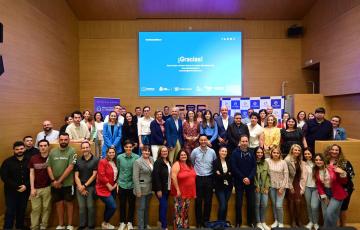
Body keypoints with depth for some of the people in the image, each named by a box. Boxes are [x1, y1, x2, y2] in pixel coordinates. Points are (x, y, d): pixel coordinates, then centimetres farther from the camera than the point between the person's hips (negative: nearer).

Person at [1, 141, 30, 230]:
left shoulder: (29, 161, 0)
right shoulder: (7, 162, -4)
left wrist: (26, 185, -13)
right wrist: (16, 186, -14)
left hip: (25, 191, 2)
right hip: (11, 191, -2)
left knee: (22, 211, 13)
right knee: (10, 212, -2)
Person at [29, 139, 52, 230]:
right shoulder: (33, 158, 0)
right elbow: (32, 174, 2)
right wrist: (32, 188, -2)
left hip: (48, 188, -1)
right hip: (36, 188, 1)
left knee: (46, 208, 8)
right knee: (35, 209, 8)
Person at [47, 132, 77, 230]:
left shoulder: (72, 151, -9)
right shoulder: (53, 151, 5)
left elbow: (70, 167, -14)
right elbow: (49, 167, 5)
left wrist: (59, 181, -13)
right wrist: (53, 180, -6)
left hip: (68, 184, -4)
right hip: (55, 184, 4)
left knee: (68, 203, 8)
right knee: (59, 203, 13)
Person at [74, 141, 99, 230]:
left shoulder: (95, 160, -5)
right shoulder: (78, 161, 7)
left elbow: (94, 175, -8)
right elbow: (76, 176, 5)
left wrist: (85, 186, -10)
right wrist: (80, 187, -7)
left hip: (91, 187, -3)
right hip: (80, 188, 3)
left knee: (90, 207, 2)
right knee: (81, 207, 9)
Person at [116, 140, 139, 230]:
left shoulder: (137, 157, -11)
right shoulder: (119, 157, -5)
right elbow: (118, 170, 5)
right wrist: (117, 183, 5)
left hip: (132, 185, -1)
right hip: (122, 185, 1)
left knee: (131, 204, 13)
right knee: (122, 204, 14)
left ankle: (129, 222, 33)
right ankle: (122, 222, 33)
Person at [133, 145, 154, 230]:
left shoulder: (152, 160, 4)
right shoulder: (138, 161, -12)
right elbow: (135, 177, -15)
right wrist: (138, 190, -17)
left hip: (149, 188, 6)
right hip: (142, 188, -5)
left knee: (147, 207, 17)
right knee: (141, 208, 4)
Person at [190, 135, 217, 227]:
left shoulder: (212, 151, -1)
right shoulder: (195, 151, -5)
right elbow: (191, 163, 9)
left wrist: (215, 172, 7)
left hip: (209, 178, 1)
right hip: (198, 178, -1)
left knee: (208, 200, 9)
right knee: (198, 200, 7)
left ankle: (206, 220, 26)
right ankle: (198, 221, 22)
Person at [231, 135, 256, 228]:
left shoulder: (251, 152, 5)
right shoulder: (235, 153, -4)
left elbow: (254, 167, 1)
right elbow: (234, 168, -9)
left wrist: (249, 178, -12)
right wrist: (243, 178, -14)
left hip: (250, 181, 3)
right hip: (239, 181, -2)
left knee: (251, 202, 9)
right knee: (239, 203, 3)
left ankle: (251, 221, 26)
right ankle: (238, 222, 17)